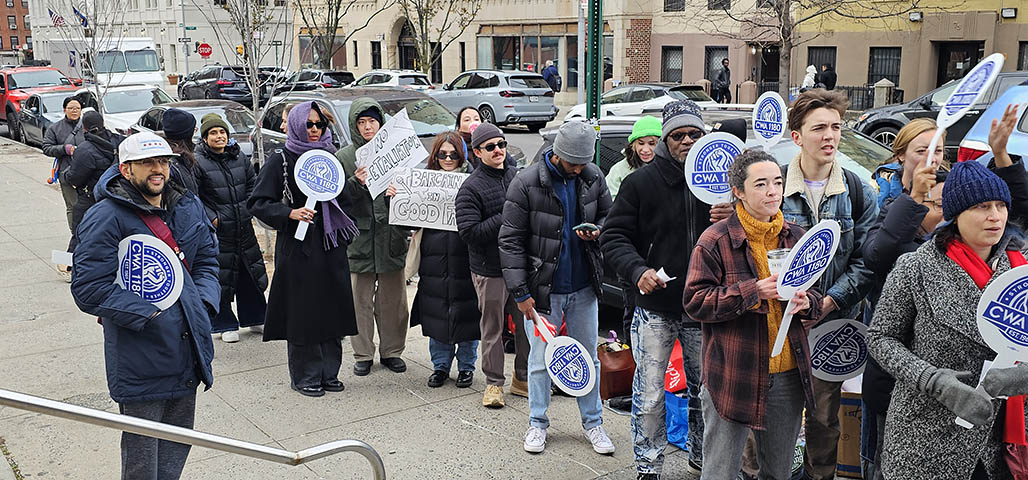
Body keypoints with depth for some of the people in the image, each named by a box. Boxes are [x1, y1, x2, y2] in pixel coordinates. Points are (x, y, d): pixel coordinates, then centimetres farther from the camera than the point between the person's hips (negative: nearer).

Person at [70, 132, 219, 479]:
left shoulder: (188, 207, 8)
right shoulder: (106, 217, -13)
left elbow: (207, 260, 18)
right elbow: (89, 289, -16)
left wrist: (204, 302, 0)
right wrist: (147, 315, -20)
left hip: (188, 344, 6)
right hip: (140, 357, -6)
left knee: (179, 441, 19)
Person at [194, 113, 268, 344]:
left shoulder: (239, 156, 7)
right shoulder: (198, 162, -9)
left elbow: (253, 183, 18)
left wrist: (250, 210, 8)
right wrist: (211, 217, -13)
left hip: (244, 227, 5)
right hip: (217, 230, -5)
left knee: (251, 273, 13)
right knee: (220, 278, 0)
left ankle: (254, 319, 29)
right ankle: (225, 325, 13)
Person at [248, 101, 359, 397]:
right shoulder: (280, 161, -2)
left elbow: (344, 201, 21)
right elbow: (258, 203, -7)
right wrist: (289, 213, -19)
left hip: (331, 247, 5)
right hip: (298, 249, -5)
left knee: (332, 310, 7)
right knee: (302, 314, -2)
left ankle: (328, 372, 19)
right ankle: (305, 377, 10)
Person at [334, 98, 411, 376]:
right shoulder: (344, 157, 4)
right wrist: (355, 183, -19)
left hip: (392, 237, 2)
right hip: (360, 236, -2)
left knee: (393, 298, 9)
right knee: (361, 299, 3)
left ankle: (391, 351, 22)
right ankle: (363, 355, 15)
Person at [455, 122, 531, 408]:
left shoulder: (518, 176, 8)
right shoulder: (471, 188, -9)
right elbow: (468, 231, -18)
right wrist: (506, 219, -20)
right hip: (490, 270, -5)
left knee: (527, 325, 12)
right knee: (493, 328, 5)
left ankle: (522, 378, 27)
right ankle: (494, 383, 19)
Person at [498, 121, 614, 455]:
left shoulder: (593, 178, -2)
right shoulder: (526, 184, -14)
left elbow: (608, 214, 14)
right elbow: (511, 241, -12)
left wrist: (598, 230, -11)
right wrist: (521, 293, -13)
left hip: (583, 288, 4)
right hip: (543, 289, -3)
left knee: (588, 358, 13)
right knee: (540, 360, 8)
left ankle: (593, 422, 28)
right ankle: (537, 423, 26)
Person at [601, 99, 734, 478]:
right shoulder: (641, 182, -2)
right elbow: (613, 237, -4)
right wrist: (638, 270, -22)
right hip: (655, 308, -2)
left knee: (706, 392, 15)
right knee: (649, 399, 1)